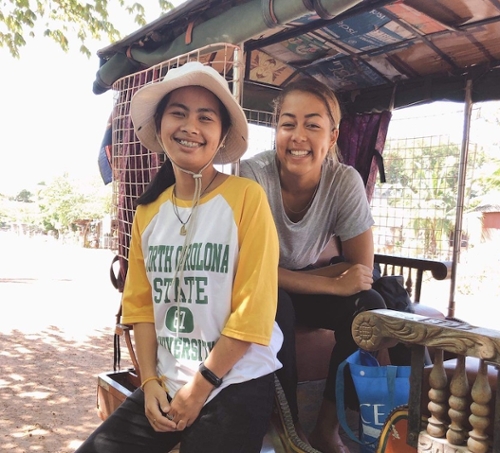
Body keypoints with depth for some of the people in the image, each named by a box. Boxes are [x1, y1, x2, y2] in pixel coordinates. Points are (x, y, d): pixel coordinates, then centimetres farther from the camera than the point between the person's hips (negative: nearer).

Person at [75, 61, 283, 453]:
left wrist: (200, 388, -9)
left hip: (236, 387, -4)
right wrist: (150, 381, -2)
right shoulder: (149, 210, 5)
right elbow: (140, 303, 8)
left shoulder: (246, 197, -13)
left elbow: (253, 310, -14)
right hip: (165, 386, 5)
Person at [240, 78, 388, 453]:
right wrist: (334, 284, -32)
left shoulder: (346, 181, -18)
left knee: (369, 306, -22)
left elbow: (362, 269, -14)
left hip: (312, 283, 3)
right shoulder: (252, 175, -25)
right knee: (276, 305, -33)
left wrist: (289, 277, -23)